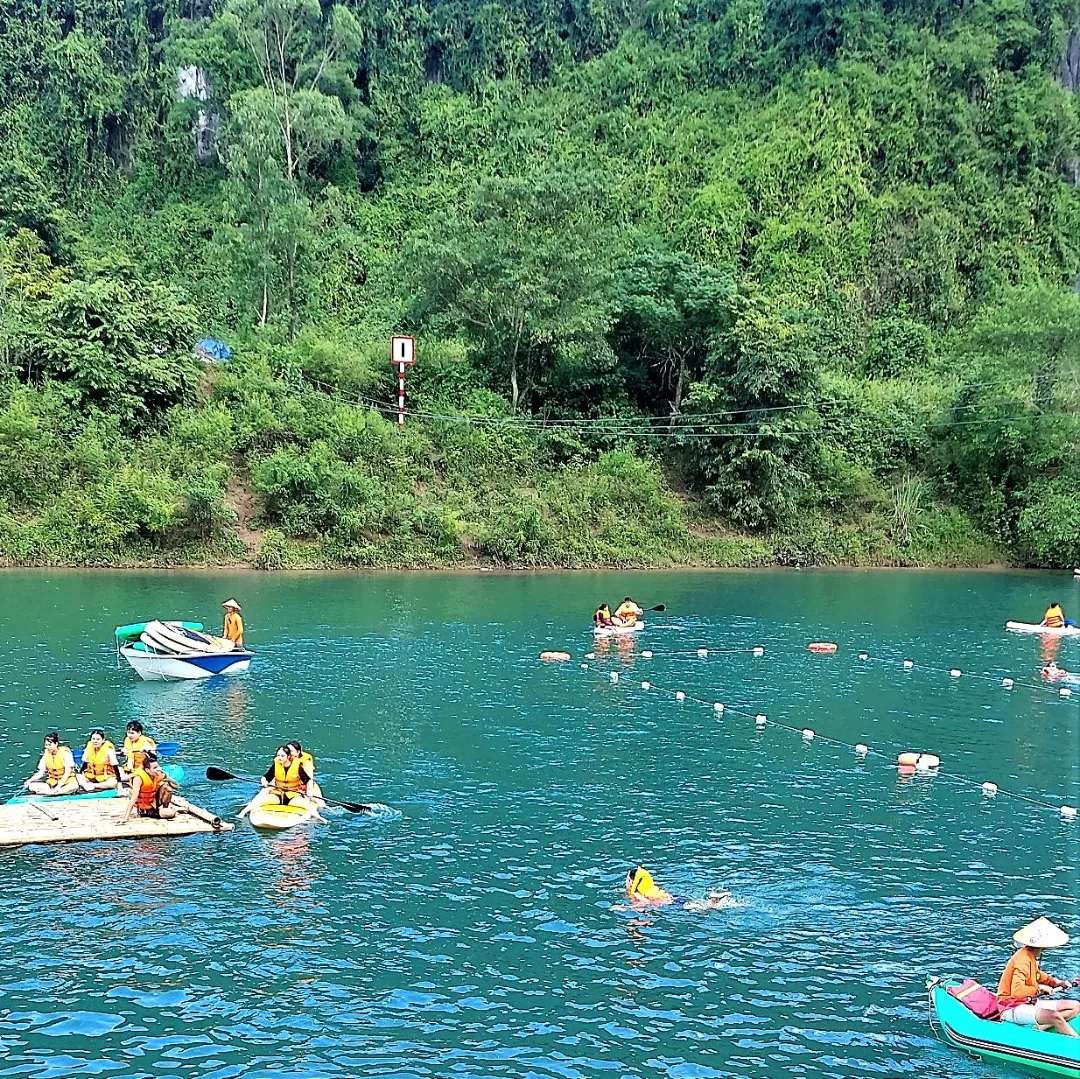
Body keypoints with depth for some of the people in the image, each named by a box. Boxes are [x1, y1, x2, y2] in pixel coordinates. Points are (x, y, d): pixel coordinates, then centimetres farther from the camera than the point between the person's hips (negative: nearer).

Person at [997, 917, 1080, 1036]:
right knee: (1055, 1016, -35)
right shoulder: (1022, 959, -22)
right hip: (1013, 1009, -11)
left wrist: (1057, 982, 14)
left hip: (1030, 1003, 11)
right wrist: (1039, 988, -18)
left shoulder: (1031, 955, 8)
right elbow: (1017, 991, -31)